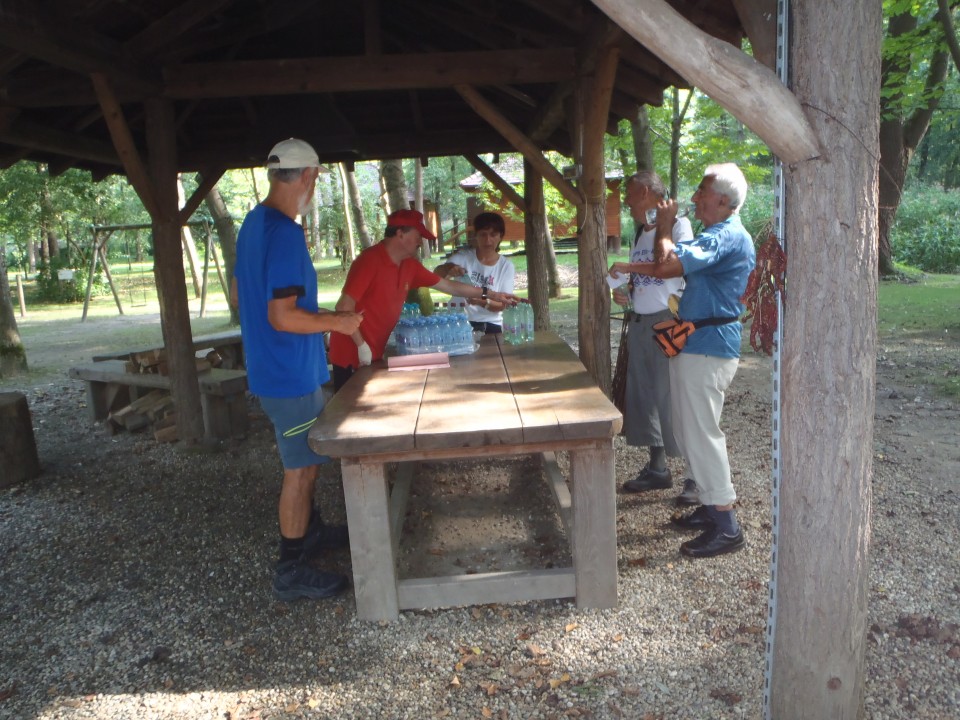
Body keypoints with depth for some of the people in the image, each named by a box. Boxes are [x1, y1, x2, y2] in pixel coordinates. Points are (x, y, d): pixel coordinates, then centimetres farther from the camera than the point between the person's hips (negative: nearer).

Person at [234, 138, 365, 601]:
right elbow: (283, 317, -26)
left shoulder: (253, 223, 8)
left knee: (304, 460, 23)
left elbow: (241, 294, 17)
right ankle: (291, 573, 16)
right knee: (301, 469, 3)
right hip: (292, 375, -10)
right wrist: (337, 322, -13)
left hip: (271, 369, 10)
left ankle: (311, 532, 41)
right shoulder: (285, 233, -22)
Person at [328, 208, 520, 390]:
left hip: (376, 354, 7)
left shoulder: (409, 265, 4)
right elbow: (344, 307, -22)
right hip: (352, 355, -7)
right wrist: (361, 346, -19)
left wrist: (490, 294, 14)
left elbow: (447, 286, 13)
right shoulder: (370, 260, -20)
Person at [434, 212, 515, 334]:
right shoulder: (463, 256, -1)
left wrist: (483, 302, -25)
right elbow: (436, 275, -13)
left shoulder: (506, 266, 0)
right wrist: (449, 268, -35)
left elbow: (503, 304, -4)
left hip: (490, 326, 1)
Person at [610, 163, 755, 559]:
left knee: (702, 435, -6)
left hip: (707, 349, -11)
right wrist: (630, 267, 12)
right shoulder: (719, 236, 18)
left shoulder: (726, 237, -17)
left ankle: (726, 528, 2)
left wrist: (665, 226, -10)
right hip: (696, 344, 11)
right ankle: (711, 507, 27)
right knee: (692, 433, 16)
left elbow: (666, 265, -28)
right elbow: (673, 265, 24)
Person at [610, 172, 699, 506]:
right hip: (639, 322, 8)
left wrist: (658, 226, -21)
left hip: (668, 321, -8)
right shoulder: (639, 234, 18)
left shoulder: (678, 224, -6)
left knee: (674, 397, -8)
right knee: (644, 395, 12)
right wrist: (624, 293, 6)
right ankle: (658, 468, 24)